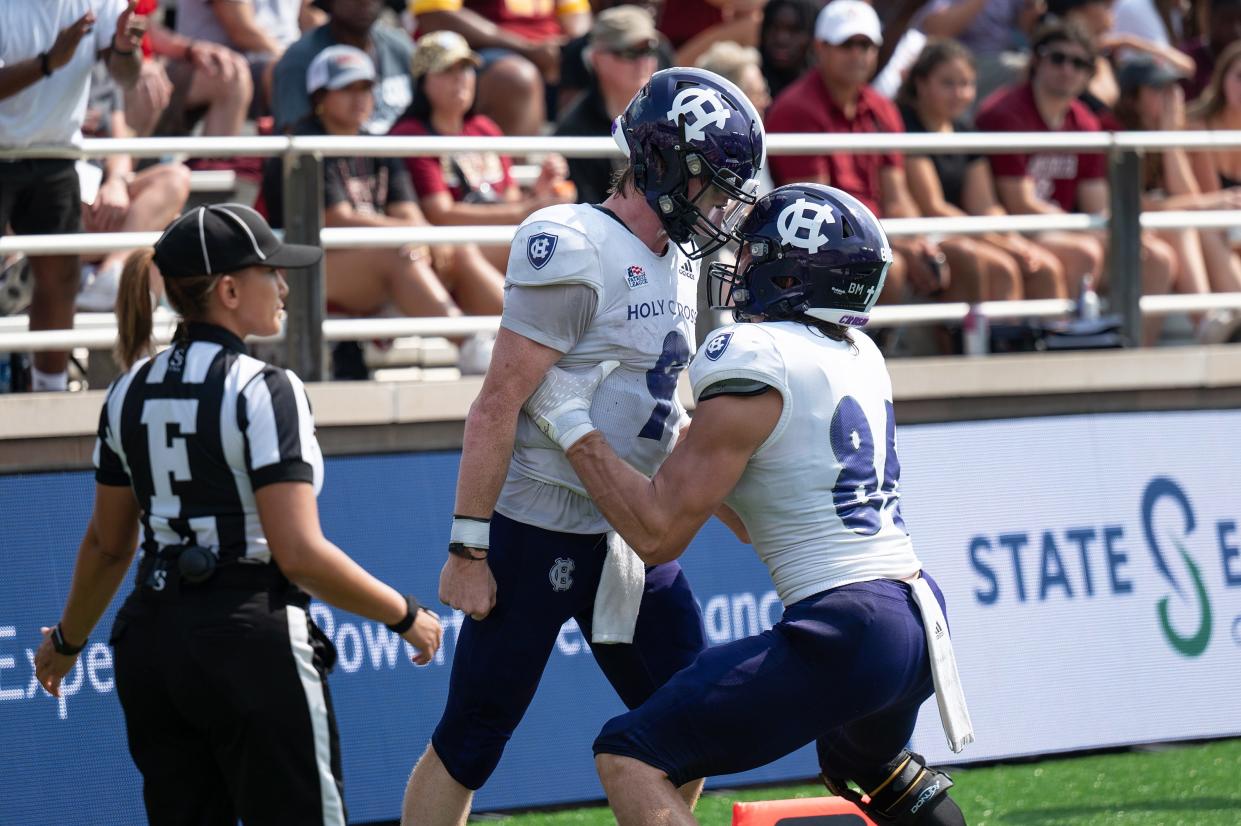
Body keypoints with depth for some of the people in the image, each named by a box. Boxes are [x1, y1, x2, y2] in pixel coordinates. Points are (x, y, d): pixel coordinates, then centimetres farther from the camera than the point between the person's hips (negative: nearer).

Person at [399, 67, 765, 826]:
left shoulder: (676, 265, 10)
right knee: (470, 742, 0)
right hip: (539, 534, -8)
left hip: (630, 537, 9)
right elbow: (498, 409, -18)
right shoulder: (578, 253, -17)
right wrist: (468, 548, -19)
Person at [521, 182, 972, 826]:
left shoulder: (756, 364, -11)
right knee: (862, 762, 40)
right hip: (922, 623, 9)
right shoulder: (858, 356, 14)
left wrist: (570, 422, -2)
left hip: (843, 637, -9)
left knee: (629, 758, -8)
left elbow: (658, 532, -10)